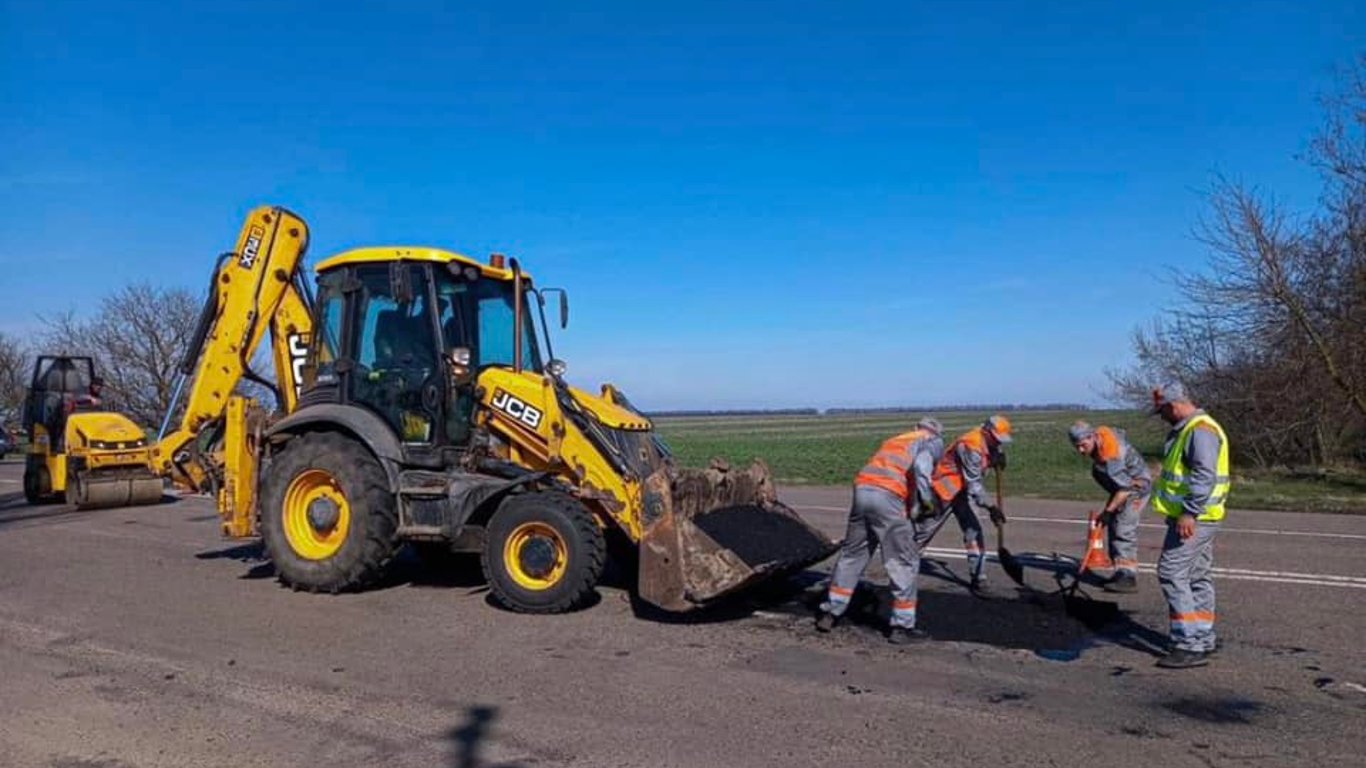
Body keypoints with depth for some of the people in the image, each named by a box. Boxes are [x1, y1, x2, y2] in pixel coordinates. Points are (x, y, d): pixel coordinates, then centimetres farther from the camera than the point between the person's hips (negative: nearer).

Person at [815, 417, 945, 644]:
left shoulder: (895, 440, 34)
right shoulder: (934, 442, 15)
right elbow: (921, 465, -9)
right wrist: (925, 501, -10)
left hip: (862, 489, 6)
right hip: (887, 496, -6)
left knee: (852, 554, 18)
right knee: (904, 561, 6)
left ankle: (829, 613, 23)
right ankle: (902, 626, 9)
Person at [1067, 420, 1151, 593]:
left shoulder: (1110, 457, -33)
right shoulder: (1100, 433, -9)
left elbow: (1125, 488, -31)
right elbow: (1120, 433, 14)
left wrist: (1108, 511, -24)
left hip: (1137, 486, -10)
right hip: (1124, 483, 10)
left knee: (1124, 528, -18)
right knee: (1114, 528, 10)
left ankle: (1128, 577, -21)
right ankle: (1121, 572, 15)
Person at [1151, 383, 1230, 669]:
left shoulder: (1200, 430, -17)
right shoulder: (1187, 429, 17)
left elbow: (1204, 476, -26)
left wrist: (1190, 513, -28)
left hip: (1193, 519, -11)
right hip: (1194, 518, 11)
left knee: (1172, 574, -11)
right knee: (1199, 578, 16)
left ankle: (1190, 646, -9)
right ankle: (1203, 639, 26)